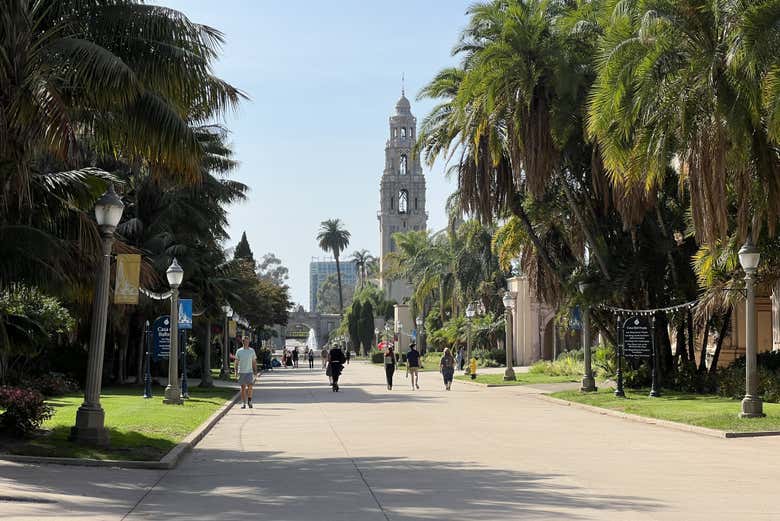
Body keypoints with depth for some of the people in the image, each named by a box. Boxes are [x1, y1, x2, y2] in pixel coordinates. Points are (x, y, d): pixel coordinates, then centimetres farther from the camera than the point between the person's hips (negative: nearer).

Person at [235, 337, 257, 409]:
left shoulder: (252, 351, 6)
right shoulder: (239, 351, 4)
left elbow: (254, 362, 9)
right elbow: (236, 362, 6)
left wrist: (255, 371, 3)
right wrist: (236, 371, -2)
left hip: (250, 371, 0)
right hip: (241, 372, 0)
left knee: (250, 387, -11)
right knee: (243, 387, 3)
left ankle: (249, 401, 6)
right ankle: (243, 403, 9)